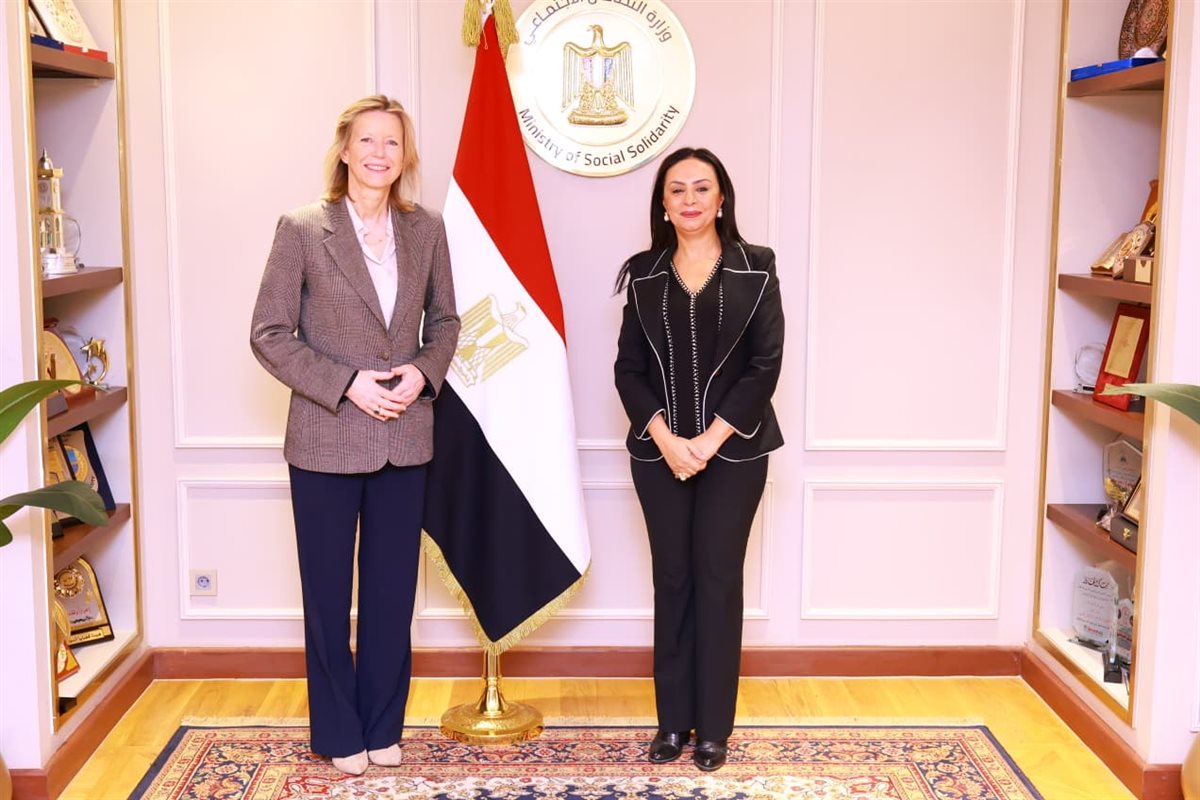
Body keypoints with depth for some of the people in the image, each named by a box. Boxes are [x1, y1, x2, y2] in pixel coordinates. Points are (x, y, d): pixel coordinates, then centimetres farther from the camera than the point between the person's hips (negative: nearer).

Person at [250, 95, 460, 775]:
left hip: (406, 439, 3)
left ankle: (383, 725, 28)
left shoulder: (427, 230, 3)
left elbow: (444, 321, 12)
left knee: (393, 589, 12)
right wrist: (347, 383, -16)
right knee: (328, 593, 9)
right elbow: (270, 334, -7)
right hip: (327, 439, -3)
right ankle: (340, 733, 25)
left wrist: (424, 372, -8)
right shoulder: (302, 229, -7)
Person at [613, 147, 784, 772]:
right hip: (659, 452, 2)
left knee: (718, 579, 2)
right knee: (672, 579, 6)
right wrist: (666, 439, -12)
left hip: (734, 452, -2)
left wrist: (710, 442, -13)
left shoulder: (755, 270, 0)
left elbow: (765, 364, -6)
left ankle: (713, 727, 12)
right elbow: (629, 368, 2)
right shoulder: (644, 274, 5)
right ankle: (673, 720, 16)